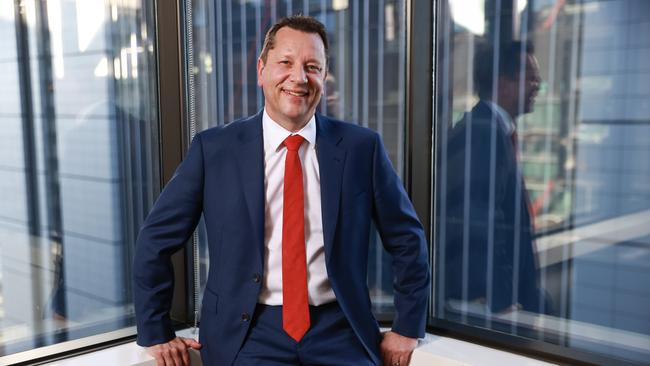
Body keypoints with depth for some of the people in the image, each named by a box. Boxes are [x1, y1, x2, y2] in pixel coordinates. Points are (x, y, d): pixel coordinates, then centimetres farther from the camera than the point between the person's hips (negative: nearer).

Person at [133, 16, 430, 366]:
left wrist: (407, 328, 6)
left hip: (338, 328, 1)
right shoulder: (214, 148, -3)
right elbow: (155, 240, 4)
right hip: (248, 330, -1)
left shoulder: (361, 147, -1)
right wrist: (156, 334, 5)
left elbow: (407, 239, 8)